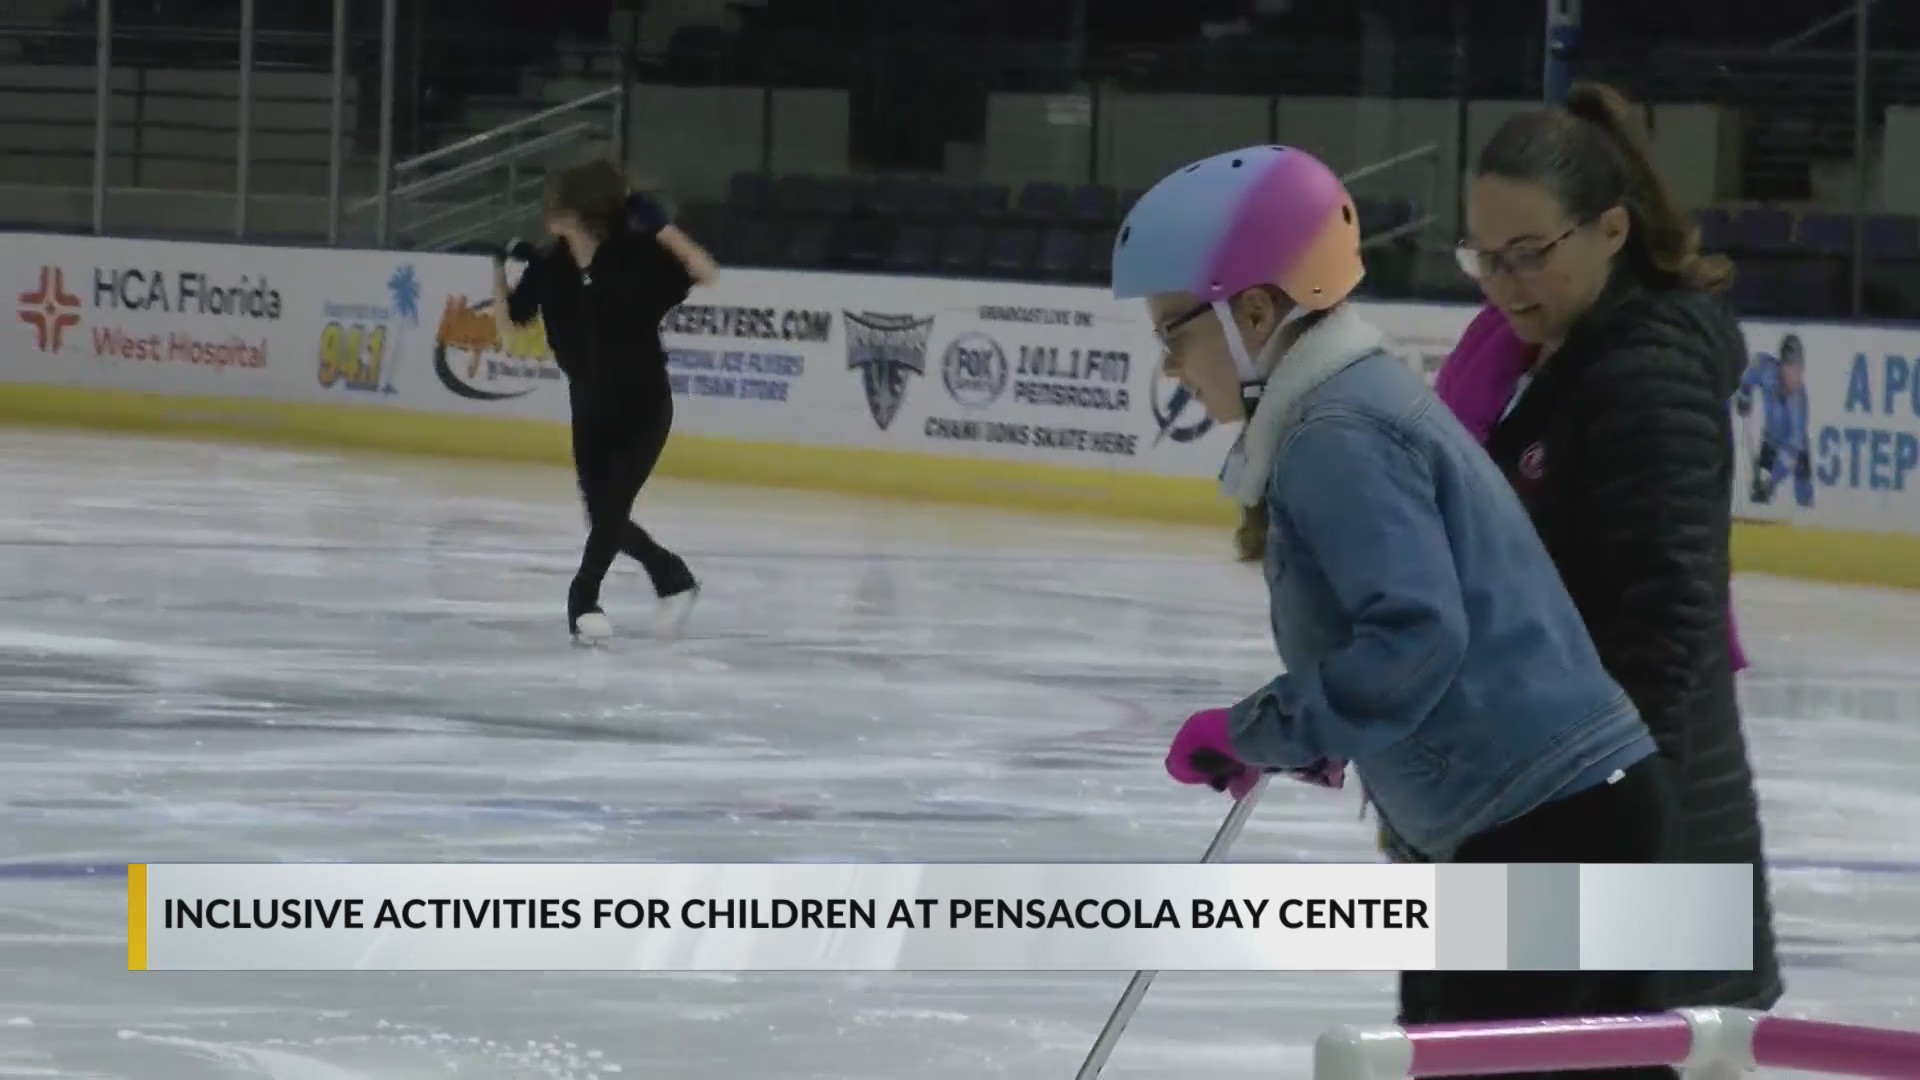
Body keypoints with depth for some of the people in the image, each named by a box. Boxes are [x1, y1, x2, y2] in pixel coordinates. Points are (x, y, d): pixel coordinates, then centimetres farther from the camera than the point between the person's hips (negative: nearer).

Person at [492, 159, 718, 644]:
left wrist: (661, 229, -33)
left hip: (644, 406, -5)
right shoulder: (549, 267, -7)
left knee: (613, 504, -12)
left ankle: (584, 599, 3)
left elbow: (707, 274, -25)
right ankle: (672, 578, 28)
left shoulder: (635, 256, -19)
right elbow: (508, 318, 4)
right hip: (590, 408, 5)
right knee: (604, 514, 7)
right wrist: (500, 266, -11)